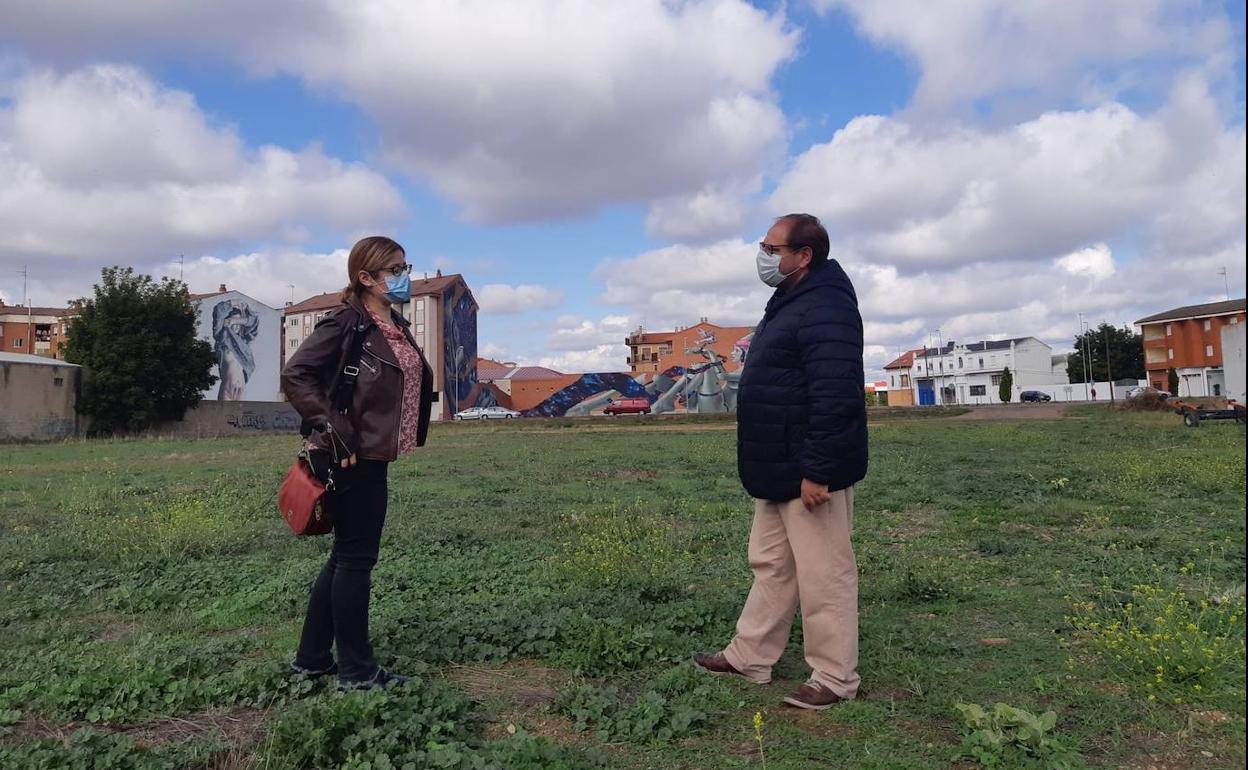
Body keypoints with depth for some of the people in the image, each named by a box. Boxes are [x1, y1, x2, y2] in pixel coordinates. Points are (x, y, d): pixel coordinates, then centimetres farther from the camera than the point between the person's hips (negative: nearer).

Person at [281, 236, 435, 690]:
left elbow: (419, 381, 22)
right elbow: (295, 375, -20)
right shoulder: (346, 324, -12)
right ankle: (357, 670, 13)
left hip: (373, 456, 9)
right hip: (352, 459, -9)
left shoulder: (397, 328, 12)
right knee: (356, 559, 0)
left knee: (346, 557, 15)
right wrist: (334, 433, -22)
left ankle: (312, 659, 28)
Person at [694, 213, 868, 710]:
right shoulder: (788, 303, 15)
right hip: (778, 471, 11)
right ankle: (749, 658, 30)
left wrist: (817, 472, -27)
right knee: (770, 566, 18)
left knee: (823, 575, 2)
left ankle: (835, 679, 16)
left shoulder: (824, 309, -19)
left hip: (810, 473, -11)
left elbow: (834, 398, -27)